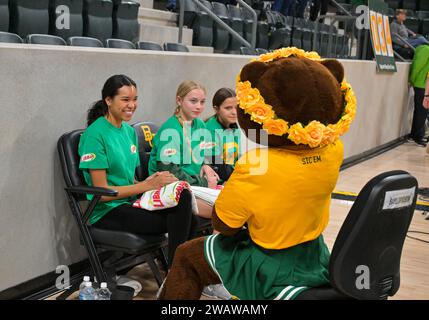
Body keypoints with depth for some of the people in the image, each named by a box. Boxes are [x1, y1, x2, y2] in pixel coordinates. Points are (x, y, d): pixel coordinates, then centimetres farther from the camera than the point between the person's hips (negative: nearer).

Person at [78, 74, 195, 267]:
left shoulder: (129, 131, 13)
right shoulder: (95, 134, -10)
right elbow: (102, 192, -13)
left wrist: (152, 180, -6)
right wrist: (148, 185, -15)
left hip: (130, 202, 7)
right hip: (107, 211, -7)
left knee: (182, 197, -21)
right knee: (179, 218, -24)